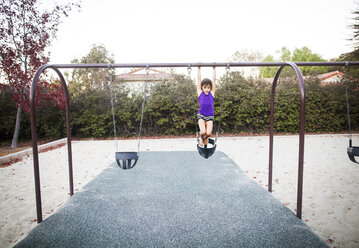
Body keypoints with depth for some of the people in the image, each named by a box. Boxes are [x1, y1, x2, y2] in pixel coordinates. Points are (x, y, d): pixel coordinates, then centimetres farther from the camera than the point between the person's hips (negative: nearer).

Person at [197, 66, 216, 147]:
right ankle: (201, 138, 16)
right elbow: (199, 79, 4)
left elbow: (214, 79, 6)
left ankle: (206, 138, 23)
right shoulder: (200, 93, 1)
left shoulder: (212, 93, 3)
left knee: (208, 133, -15)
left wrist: (214, 68, 9)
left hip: (210, 116, 1)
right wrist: (199, 68, 7)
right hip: (201, 115, -1)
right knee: (202, 132, -21)